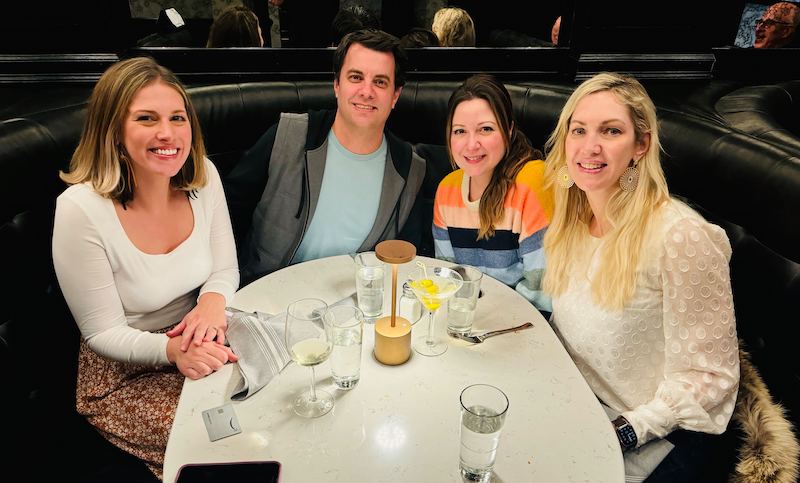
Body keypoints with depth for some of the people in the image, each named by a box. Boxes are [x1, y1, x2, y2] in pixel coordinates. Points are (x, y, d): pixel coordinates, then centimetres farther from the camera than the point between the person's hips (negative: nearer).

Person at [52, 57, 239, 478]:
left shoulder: (203, 176, -9)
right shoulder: (80, 211, -22)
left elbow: (225, 269, 2)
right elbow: (104, 333, -14)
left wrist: (213, 300, -21)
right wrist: (172, 350, -32)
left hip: (203, 343, 4)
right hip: (124, 374, -4)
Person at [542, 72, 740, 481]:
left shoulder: (680, 237, -23)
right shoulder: (572, 222, -2)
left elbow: (707, 377, -17)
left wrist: (620, 434, -22)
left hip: (662, 430, -5)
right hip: (576, 406, 6)